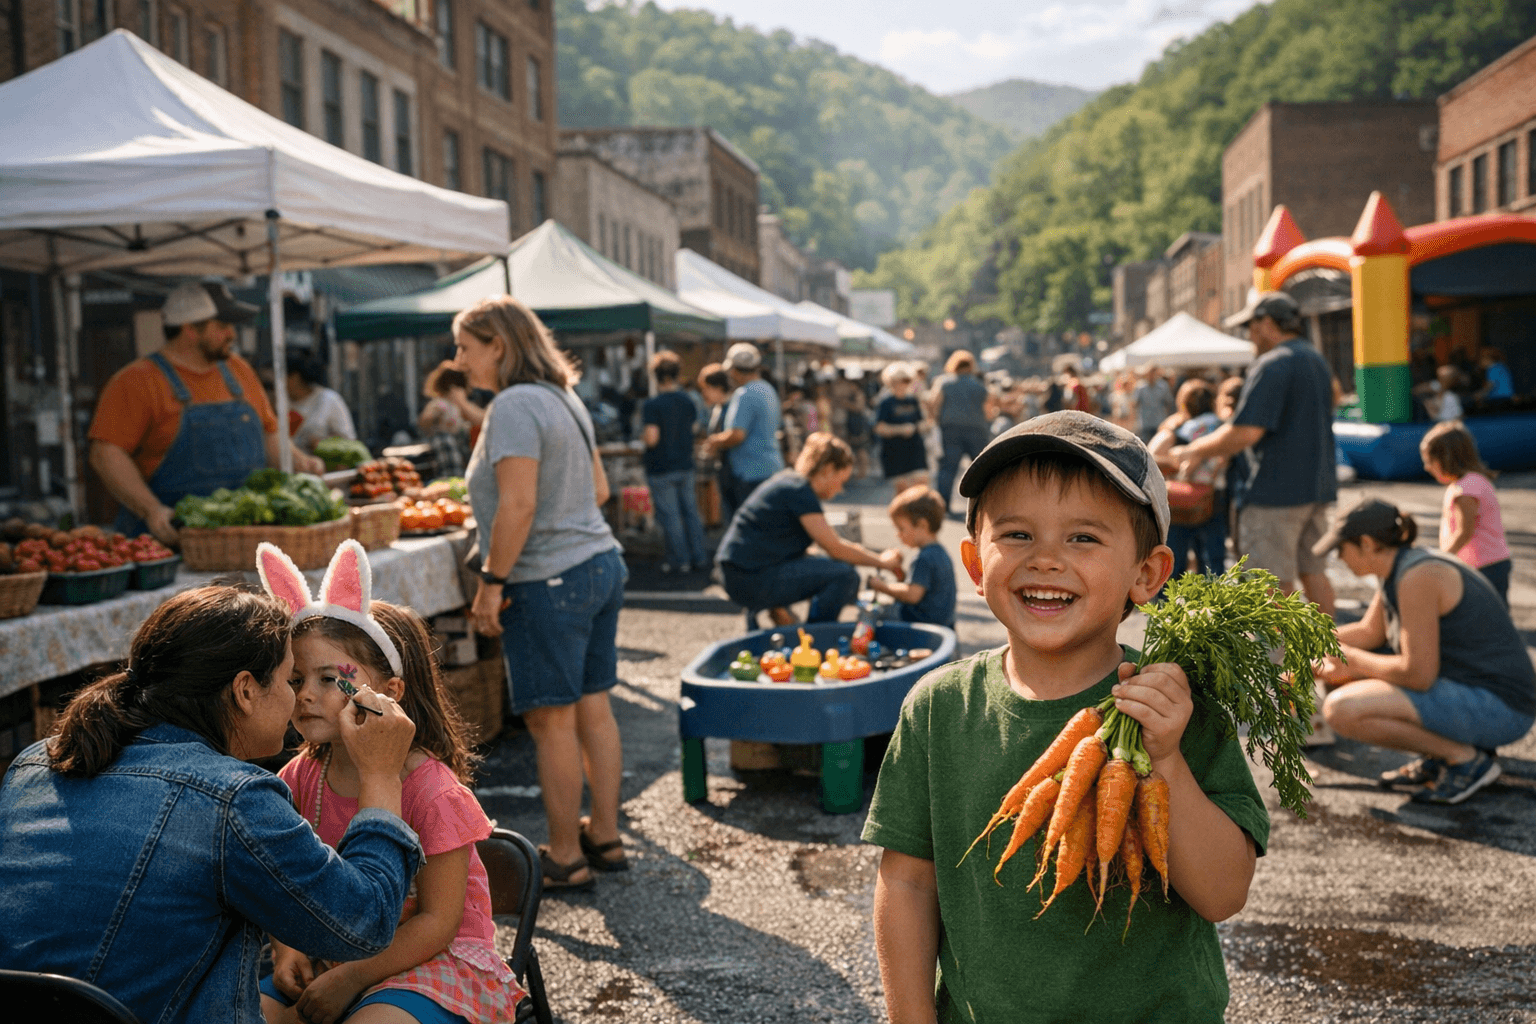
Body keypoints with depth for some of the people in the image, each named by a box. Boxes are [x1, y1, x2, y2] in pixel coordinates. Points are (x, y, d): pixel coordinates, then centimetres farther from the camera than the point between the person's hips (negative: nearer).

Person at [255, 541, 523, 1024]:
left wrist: (351, 977, -21)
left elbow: (437, 922, -17)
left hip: (433, 962, -5)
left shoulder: (433, 794, -20)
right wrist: (286, 947, -8)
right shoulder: (302, 777, -1)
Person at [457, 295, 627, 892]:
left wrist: (492, 581, -17)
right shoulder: (565, 398, 13)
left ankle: (566, 858, 9)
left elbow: (518, 505, -22)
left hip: (549, 580, -9)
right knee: (593, 709, 14)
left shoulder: (515, 405, -15)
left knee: (553, 723, 0)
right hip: (601, 564, 9)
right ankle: (605, 838, 23)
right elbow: (599, 489, 18)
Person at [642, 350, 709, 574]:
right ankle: (698, 557, 17)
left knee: (670, 516, 2)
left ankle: (680, 559, 7)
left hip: (661, 469, -6)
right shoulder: (687, 402, 2)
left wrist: (641, 435, -2)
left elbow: (652, 438, -22)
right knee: (690, 512, 13)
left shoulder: (651, 405, -17)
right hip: (685, 465, 6)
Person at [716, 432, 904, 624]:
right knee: (844, 575, -16)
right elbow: (835, 549, -12)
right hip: (753, 581, -10)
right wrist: (881, 562, 0)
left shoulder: (790, 481, 16)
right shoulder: (800, 491, -13)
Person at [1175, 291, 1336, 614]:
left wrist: (1194, 451, -10)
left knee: (1276, 579, -2)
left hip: (1277, 490, -9)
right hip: (1318, 486, 9)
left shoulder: (1272, 366, -15)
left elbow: (1246, 432, -23)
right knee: (1313, 571, 15)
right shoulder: (1318, 361, 16)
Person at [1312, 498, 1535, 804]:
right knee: (1337, 676, 14)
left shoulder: (1418, 576, -21)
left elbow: (1418, 674, -24)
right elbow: (1368, 632, 22)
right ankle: (1439, 755, 10)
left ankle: (1466, 758, -9)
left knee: (1341, 709, -23)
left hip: (1494, 708, -10)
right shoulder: (1398, 569, 8)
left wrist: (1353, 660, -8)